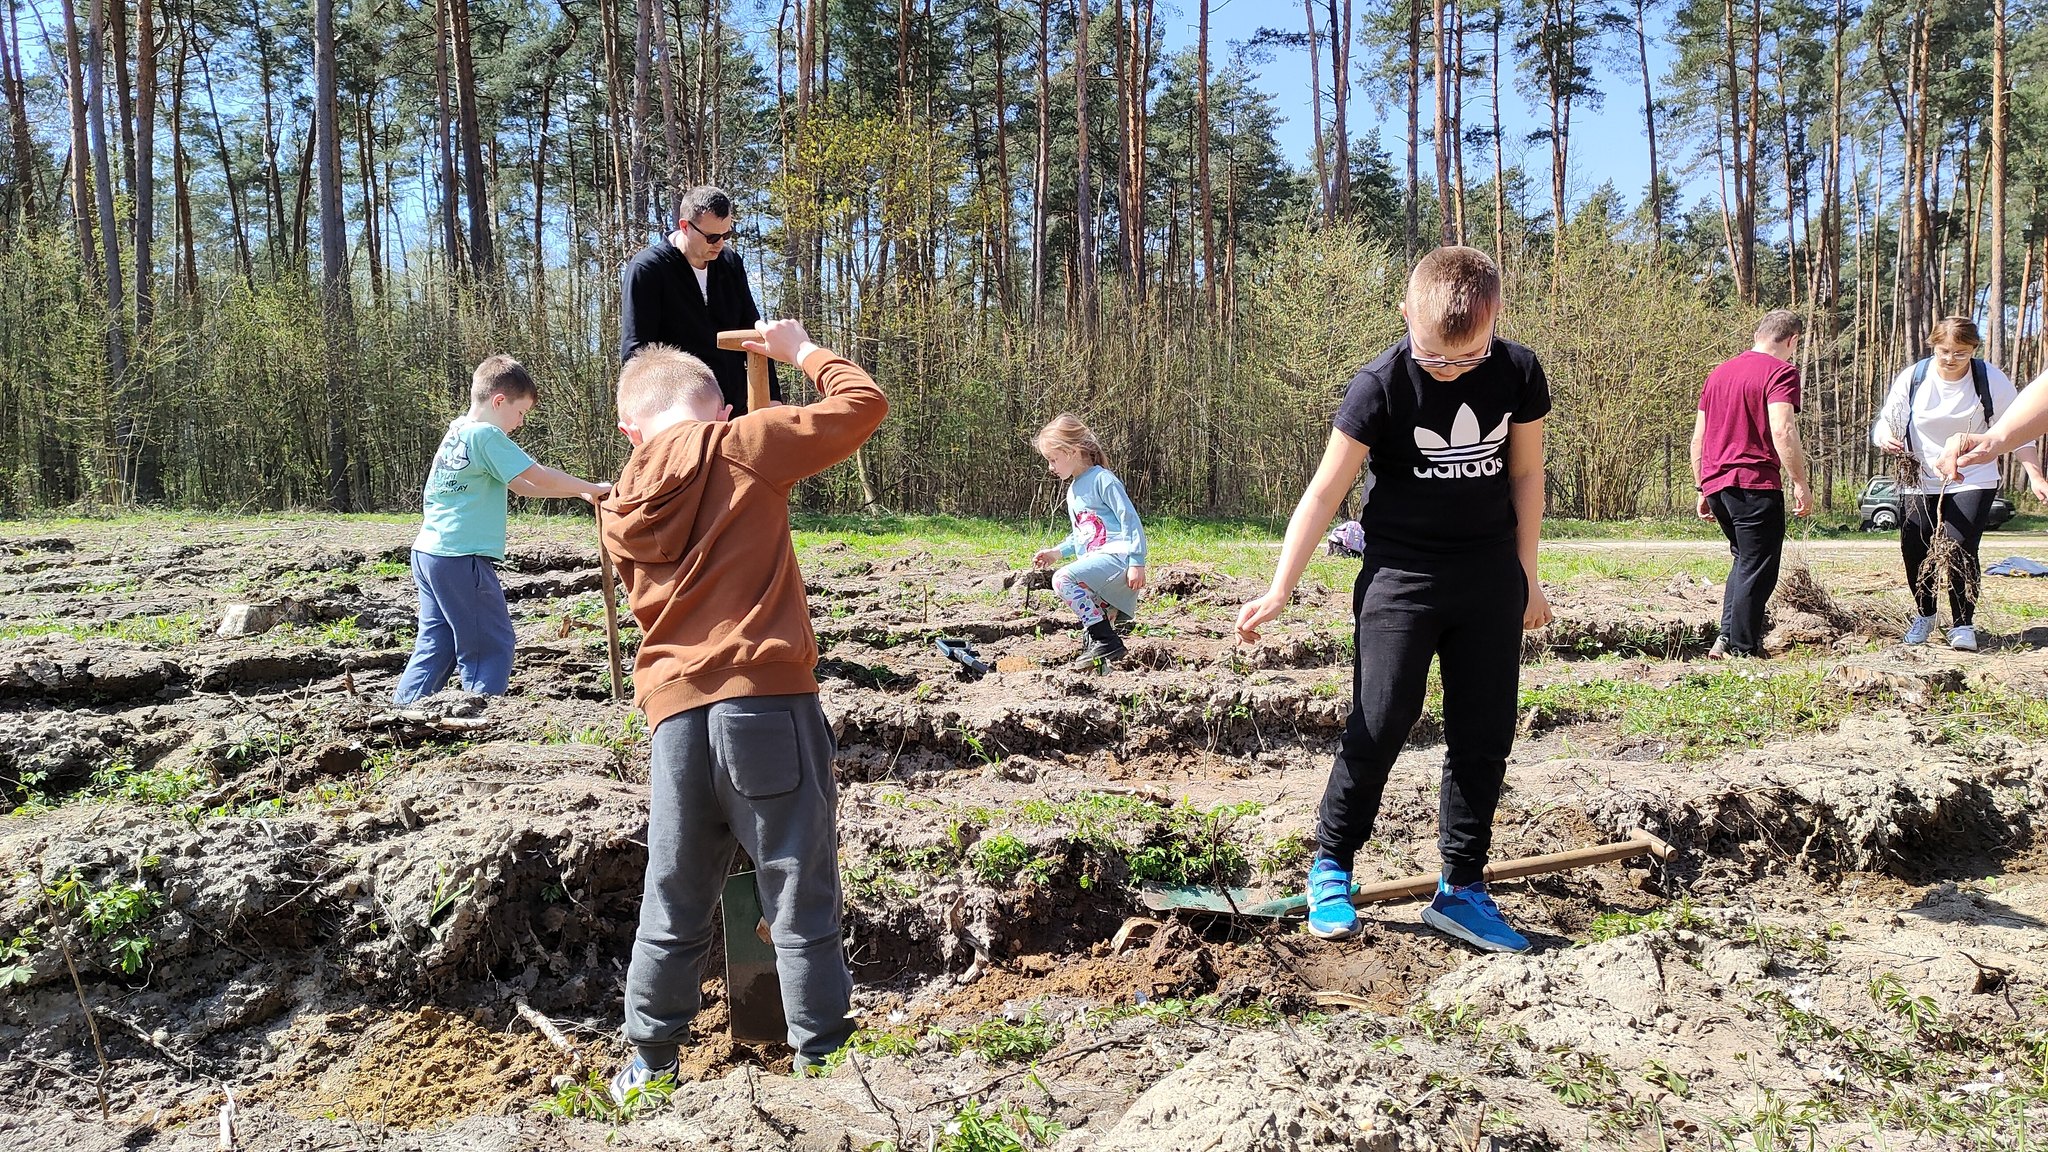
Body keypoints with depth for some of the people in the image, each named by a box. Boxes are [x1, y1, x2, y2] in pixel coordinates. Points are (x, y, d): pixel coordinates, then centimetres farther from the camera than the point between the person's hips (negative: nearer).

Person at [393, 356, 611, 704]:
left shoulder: (458, 431, 16)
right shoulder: (486, 435, -13)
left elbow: (519, 485, 17)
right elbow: (541, 478, -13)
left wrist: (579, 491, 12)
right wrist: (593, 489, -1)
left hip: (428, 552, 9)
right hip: (461, 558, -9)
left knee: (435, 645, 13)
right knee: (491, 646, 0)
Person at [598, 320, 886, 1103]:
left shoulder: (622, 511, 14)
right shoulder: (745, 445, 0)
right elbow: (864, 405, 4)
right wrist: (801, 350, 20)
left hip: (676, 717, 5)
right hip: (767, 704, -4)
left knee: (674, 906, 18)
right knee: (801, 903, 5)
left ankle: (652, 1064, 29)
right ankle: (824, 1064, 13)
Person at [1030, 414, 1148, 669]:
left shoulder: (1102, 479, -6)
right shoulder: (1073, 491, 22)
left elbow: (1130, 520, -12)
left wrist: (1136, 562, -18)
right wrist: (1057, 552, 16)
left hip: (1116, 556, -10)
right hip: (1095, 560, 10)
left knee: (1063, 579, -24)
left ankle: (1105, 641, -23)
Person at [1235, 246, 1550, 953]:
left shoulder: (1518, 375, -4)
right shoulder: (1382, 385, -16)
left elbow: (1525, 472, 9)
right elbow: (1326, 489, -14)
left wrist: (1526, 576, 10)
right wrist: (1279, 591, -18)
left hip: (1491, 576, 4)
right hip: (1401, 575, -4)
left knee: (1484, 735, 4)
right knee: (1380, 726, -9)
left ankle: (1462, 889, 15)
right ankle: (1330, 866, 11)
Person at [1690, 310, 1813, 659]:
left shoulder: (1718, 372, 19)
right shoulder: (1781, 371, -4)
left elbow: (1697, 439, 19)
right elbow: (1782, 431, -18)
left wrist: (1703, 490, 23)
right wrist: (1800, 484, -15)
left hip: (1715, 484, 7)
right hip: (1755, 485, -7)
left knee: (1744, 559, 21)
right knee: (1757, 570, 1)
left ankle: (1726, 638, 12)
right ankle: (1743, 650, 2)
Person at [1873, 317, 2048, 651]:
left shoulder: (1991, 380, -8)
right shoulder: (1912, 378, -6)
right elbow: (1885, 420, -2)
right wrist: (1885, 438, -27)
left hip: (1973, 481, -2)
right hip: (1919, 482, 2)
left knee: (1959, 549, -14)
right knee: (1914, 551, -1)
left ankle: (1963, 625, 2)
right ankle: (1924, 615, 24)